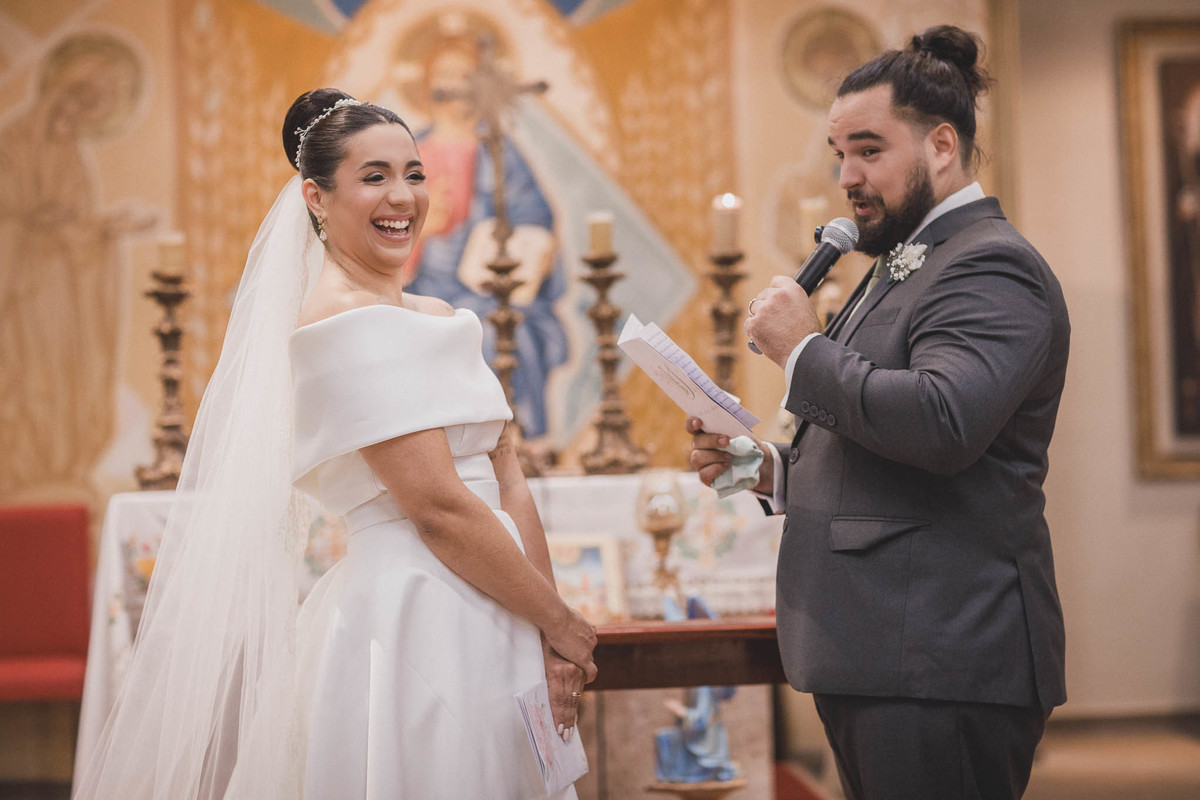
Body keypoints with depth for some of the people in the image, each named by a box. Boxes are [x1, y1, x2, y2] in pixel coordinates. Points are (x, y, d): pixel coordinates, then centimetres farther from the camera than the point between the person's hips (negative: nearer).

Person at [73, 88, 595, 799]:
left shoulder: (436, 318, 13)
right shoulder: (344, 321, -13)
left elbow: (509, 482, 9)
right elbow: (439, 508, -17)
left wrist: (550, 642, 0)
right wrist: (561, 621, -9)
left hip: (489, 624, 9)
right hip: (411, 626, -8)